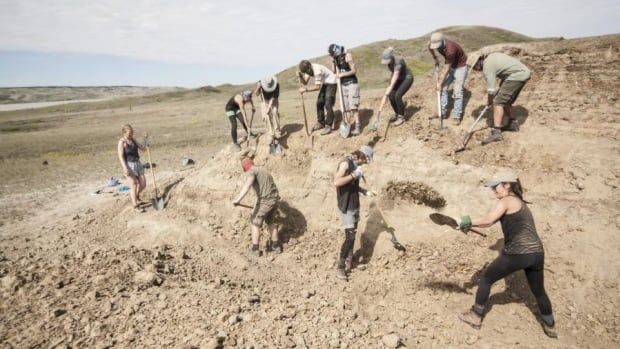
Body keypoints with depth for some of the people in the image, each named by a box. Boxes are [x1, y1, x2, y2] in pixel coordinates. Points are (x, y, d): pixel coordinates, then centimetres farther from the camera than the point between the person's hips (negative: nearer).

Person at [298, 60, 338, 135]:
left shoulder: (317, 70, -31)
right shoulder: (308, 69, -5)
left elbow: (317, 87, -30)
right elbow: (305, 82, -5)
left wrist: (306, 89, -34)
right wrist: (300, 76, -22)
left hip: (331, 82, -9)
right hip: (324, 83, 9)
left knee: (328, 105, -15)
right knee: (319, 103, 7)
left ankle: (328, 126, -11)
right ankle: (321, 122, 19)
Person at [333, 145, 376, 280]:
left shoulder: (355, 165, 11)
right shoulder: (346, 163, -16)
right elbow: (336, 182, -28)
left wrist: (365, 191, 16)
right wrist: (354, 174, -26)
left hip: (355, 206, 9)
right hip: (346, 207, -9)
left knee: (353, 235, 15)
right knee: (350, 237, -9)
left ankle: (349, 263, 28)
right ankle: (340, 268, 2)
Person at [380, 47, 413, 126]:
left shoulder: (398, 63, -38)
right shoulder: (388, 60, -15)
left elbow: (393, 83, -43)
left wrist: (385, 96, -46)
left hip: (407, 78, -7)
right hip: (399, 78, 7)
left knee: (397, 96, -22)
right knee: (391, 96, -6)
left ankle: (401, 117, -7)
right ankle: (397, 114, 15)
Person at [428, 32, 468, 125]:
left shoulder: (450, 50, -38)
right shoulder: (435, 43, -17)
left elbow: (446, 69, -28)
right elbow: (430, 47, 11)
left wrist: (439, 83, -19)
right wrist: (435, 59, 11)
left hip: (460, 67, -7)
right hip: (450, 66, 7)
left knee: (457, 92, -11)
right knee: (443, 88, 2)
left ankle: (457, 116, -4)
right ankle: (442, 112, 9)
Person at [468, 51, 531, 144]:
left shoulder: (487, 68, -12)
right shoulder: (491, 56, 13)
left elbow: (491, 90, -8)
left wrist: (489, 102, 8)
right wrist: (501, 85, 16)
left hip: (517, 76, -10)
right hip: (524, 72, 10)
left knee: (498, 102, -11)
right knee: (505, 100, 20)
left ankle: (496, 132, -20)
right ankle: (513, 123, 32)